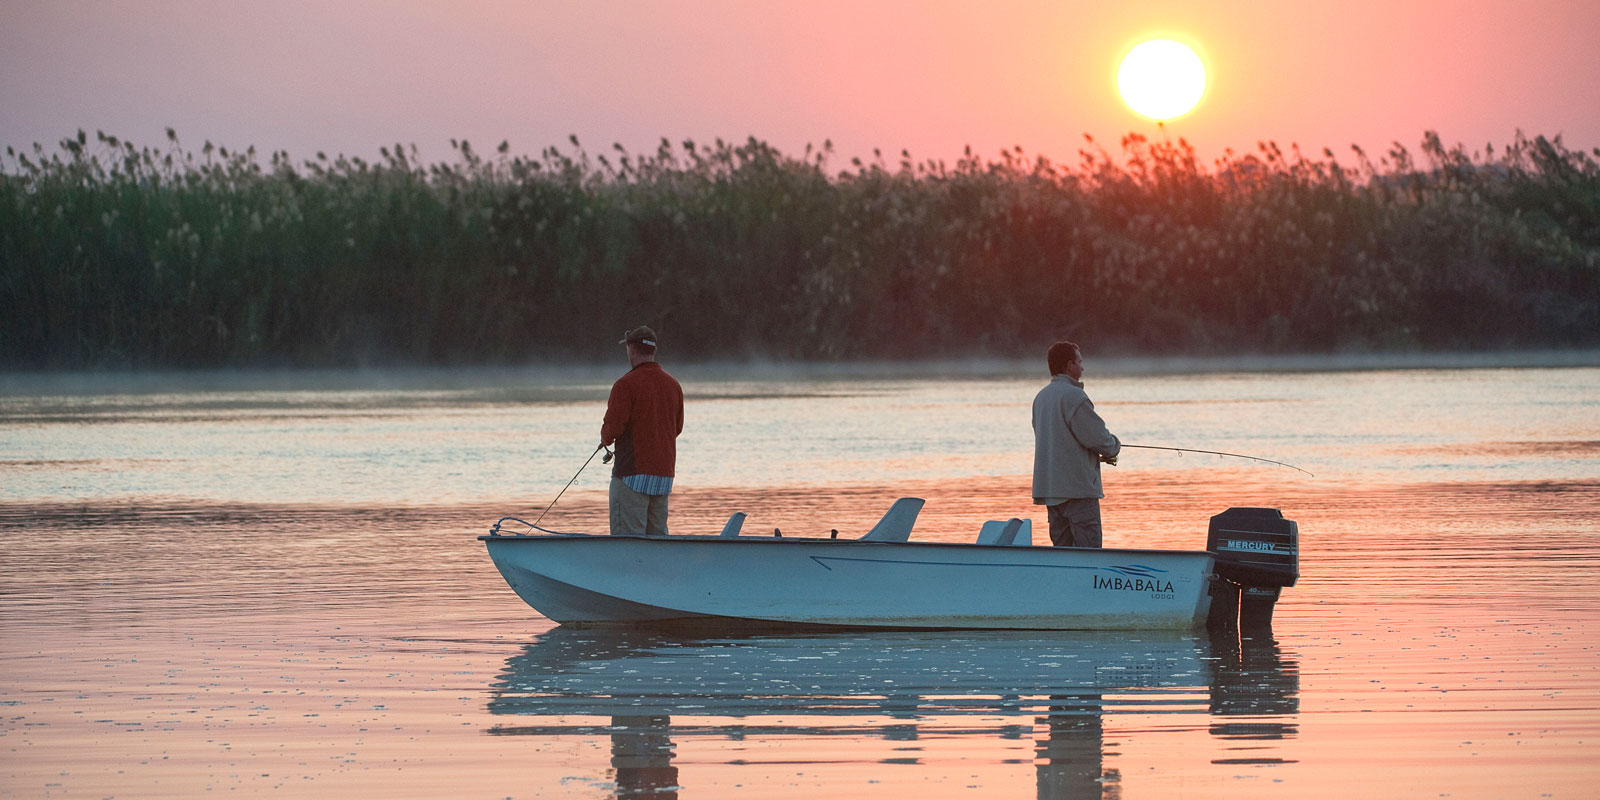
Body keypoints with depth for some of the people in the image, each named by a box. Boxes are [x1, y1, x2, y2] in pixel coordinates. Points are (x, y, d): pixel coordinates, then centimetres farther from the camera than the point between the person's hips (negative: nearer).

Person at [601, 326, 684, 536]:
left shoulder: (626, 384, -11)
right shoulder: (673, 384, 10)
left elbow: (613, 427, -15)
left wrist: (606, 439, 6)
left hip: (633, 472, -7)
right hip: (664, 472, 7)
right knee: (657, 536, 11)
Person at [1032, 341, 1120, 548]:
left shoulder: (1041, 397, 14)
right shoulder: (1073, 395, -14)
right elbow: (1096, 437, -15)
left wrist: (1100, 452, 16)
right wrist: (1114, 447, 7)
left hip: (1049, 488, 9)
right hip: (1077, 488, -9)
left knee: (1062, 546, 10)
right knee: (1088, 546, -9)